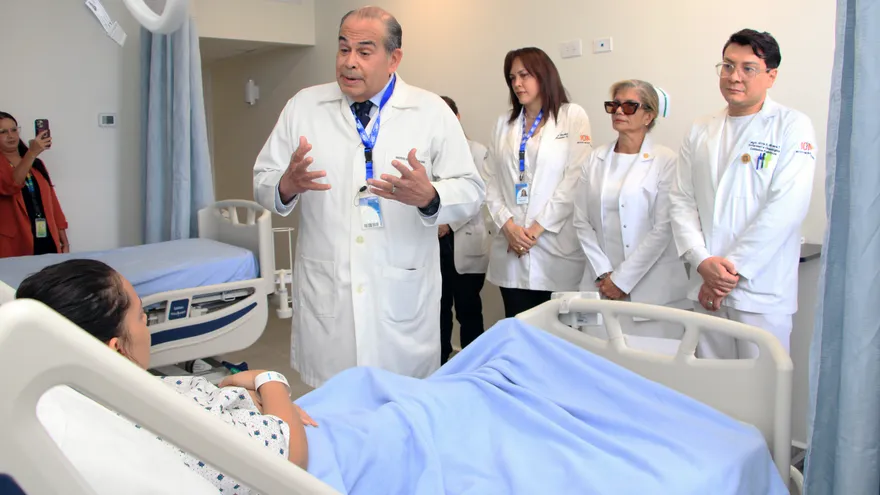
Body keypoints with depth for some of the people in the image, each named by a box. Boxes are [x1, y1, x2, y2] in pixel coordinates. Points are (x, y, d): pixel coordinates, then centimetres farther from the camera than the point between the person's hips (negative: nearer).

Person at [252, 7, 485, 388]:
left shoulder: (432, 112, 1)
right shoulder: (303, 106, 5)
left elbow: (470, 190, -1)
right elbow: (263, 182, 6)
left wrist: (429, 196, -23)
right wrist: (287, 184, -17)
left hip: (402, 293, -1)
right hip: (325, 291, 2)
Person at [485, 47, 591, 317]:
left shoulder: (573, 117, 3)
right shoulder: (504, 123, 15)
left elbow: (576, 179, -7)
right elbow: (493, 181, 8)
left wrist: (537, 228, -11)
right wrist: (508, 226, -8)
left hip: (557, 248, -3)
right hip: (511, 252, 3)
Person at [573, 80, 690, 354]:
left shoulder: (666, 161, -4)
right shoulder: (595, 160, 9)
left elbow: (663, 229, -9)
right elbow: (582, 221, 6)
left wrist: (623, 279, -10)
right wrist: (603, 274, -4)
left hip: (651, 288, -3)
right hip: (601, 285, 3)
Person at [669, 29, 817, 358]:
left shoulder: (793, 127, -2)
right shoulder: (700, 132, 12)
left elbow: (785, 208, -12)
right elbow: (682, 201, 5)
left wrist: (732, 269, -14)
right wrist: (703, 261, -10)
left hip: (762, 292, -4)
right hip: (707, 289, 4)